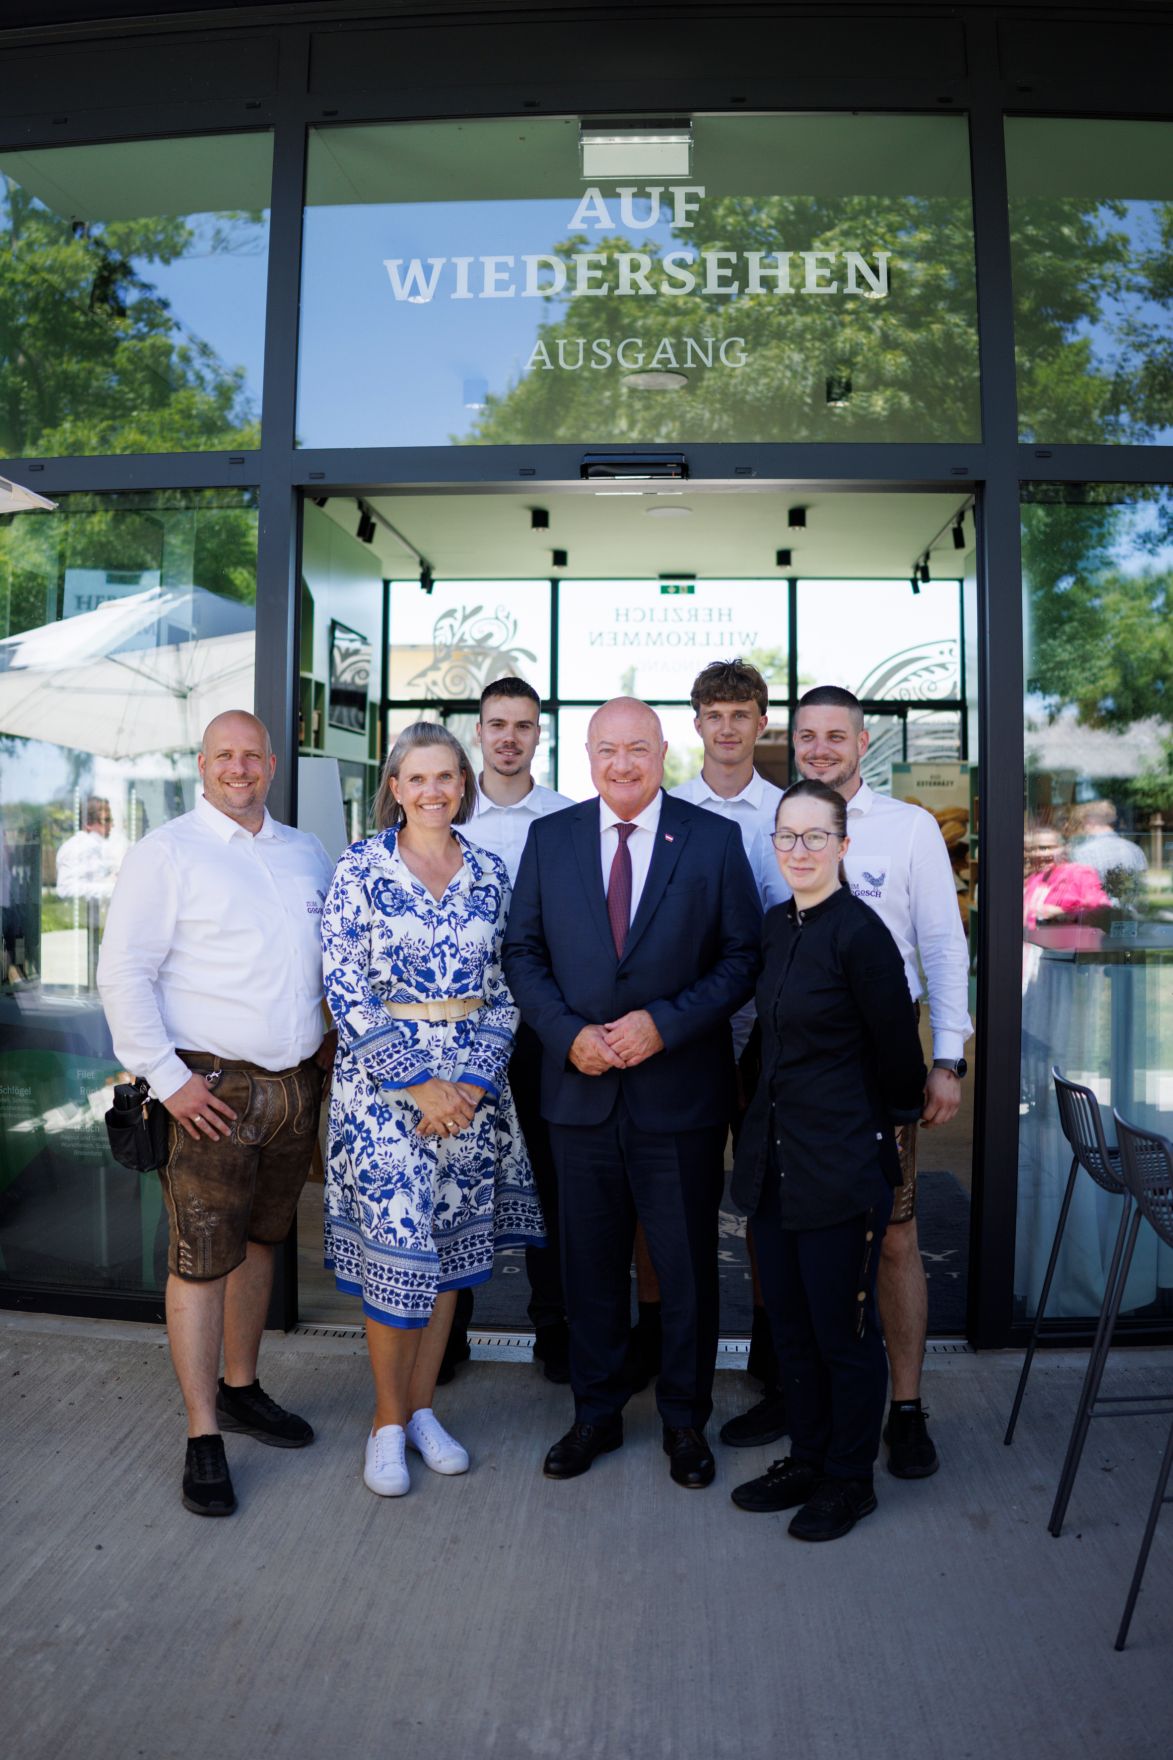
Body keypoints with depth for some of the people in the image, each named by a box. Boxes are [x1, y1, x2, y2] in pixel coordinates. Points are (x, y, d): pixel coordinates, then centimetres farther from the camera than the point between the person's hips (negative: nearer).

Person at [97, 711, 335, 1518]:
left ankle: (241, 1389, 34)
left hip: (297, 1084, 5)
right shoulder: (166, 853, -5)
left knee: (259, 1240, 17)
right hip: (212, 1090, -5)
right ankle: (203, 1435, 14)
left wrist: (335, 1030, 9)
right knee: (201, 1258, 0)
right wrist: (168, 1078, -14)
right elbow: (123, 973, -10)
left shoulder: (308, 853, 11)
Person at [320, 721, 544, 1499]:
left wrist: (474, 1079, -7)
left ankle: (422, 1407, 29)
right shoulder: (361, 867, -4)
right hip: (383, 1079, -3)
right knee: (396, 1248, 0)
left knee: (452, 1247, 11)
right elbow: (347, 990, -9)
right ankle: (388, 1421, 21)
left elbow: (503, 987, 6)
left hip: (473, 1084, 4)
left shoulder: (490, 872, 5)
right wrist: (418, 1082, -13)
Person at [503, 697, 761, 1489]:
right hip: (581, 1087, 2)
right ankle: (596, 1412, 34)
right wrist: (568, 1033, -11)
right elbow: (523, 951, 4)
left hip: (681, 1091, -1)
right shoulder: (550, 837, 4)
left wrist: (664, 1024, -16)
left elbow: (744, 956, -4)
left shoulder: (715, 839, -2)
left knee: (688, 1266, 12)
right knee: (591, 1262, 15)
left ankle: (686, 1419, 32)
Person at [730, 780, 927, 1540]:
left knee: (845, 1331, 8)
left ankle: (850, 1479, 28)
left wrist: (894, 1115, 6)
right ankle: (808, 1457, 36)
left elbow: (897, 1047, -8)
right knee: (791, 1325, 18)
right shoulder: (776, 925, 6)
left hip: (842, 1164, -7)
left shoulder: (859, 932, -17)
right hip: (774, 1157, 7)